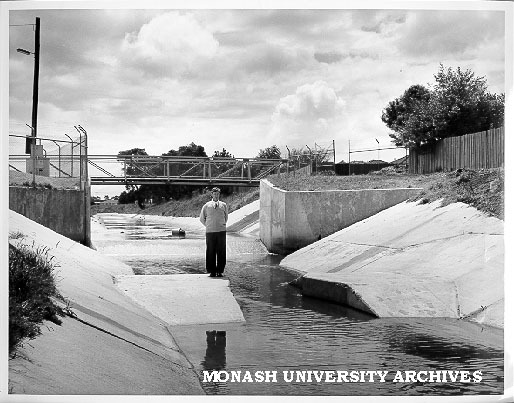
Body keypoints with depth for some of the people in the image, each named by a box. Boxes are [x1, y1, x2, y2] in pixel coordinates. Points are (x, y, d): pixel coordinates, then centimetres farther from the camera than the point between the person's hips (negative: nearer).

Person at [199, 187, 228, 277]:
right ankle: (212, 271, 5)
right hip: (210, 232, -1)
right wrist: (208, 226, 10)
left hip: (221, 231, 1)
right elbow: (202, 218, 17)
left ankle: (220, 271, 6)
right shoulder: (206, 206, 7)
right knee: (211, 252, -1)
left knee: (221, 252, 0)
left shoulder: (223, 205, 10)